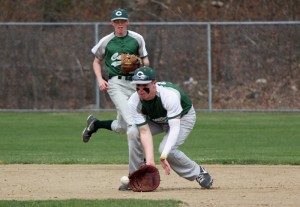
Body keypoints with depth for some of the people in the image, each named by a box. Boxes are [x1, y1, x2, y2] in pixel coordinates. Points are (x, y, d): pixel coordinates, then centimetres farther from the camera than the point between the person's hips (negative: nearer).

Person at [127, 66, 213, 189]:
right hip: (155, 120, 5)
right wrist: (150, 160, -44)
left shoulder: (169, 95, -40)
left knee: (166, 149, -28)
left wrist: (164, 156, -56)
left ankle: (198, 172, -4)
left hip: (183, 117, -4)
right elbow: (145, 131, -31)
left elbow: (174, 128, -44)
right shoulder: (133, 102, -28)